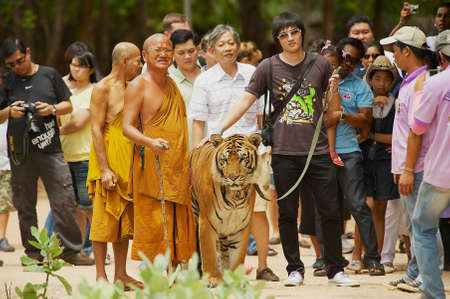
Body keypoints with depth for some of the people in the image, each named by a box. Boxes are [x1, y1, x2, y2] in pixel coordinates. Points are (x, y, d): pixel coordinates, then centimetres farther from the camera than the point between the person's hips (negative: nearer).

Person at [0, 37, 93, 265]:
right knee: (25, 205, 5)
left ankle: (70, 249, 1)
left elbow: (68, 105, 12)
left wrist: (52, 109, -8)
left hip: (50, 147, -1)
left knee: (64, 200, -6)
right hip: (19, 150, 1)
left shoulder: (49, 75, 8)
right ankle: (32, 252, 14)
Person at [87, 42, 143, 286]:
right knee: (105, 218, -5)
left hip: (129, 162, 8)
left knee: (125, 218, 7)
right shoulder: (103, 89, -8)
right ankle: (101, 276, -3)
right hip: (109, 158, -8)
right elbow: (96, 129, -13)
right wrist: (105, 169, -20)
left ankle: (121, 274, 12)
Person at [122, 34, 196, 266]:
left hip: (178, 167, 7)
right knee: (154, 225, -9)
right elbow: (127, 127, -12)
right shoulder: (138, 86, -5)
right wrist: (150, 142, -31)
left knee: (178, 225, 6)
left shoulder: (171, 84, 18)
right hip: (152, 165, -7)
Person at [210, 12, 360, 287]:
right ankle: (295, 269, 16)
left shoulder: (321, 65, 5)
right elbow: (245, 101, 2)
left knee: (330, 212, -1)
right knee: (288, 214, 4)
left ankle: (335, 270, 10)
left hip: (319, 152, 0)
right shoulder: (268, 68, 3)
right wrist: (218, 131, -4)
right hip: (284, 152, 0)